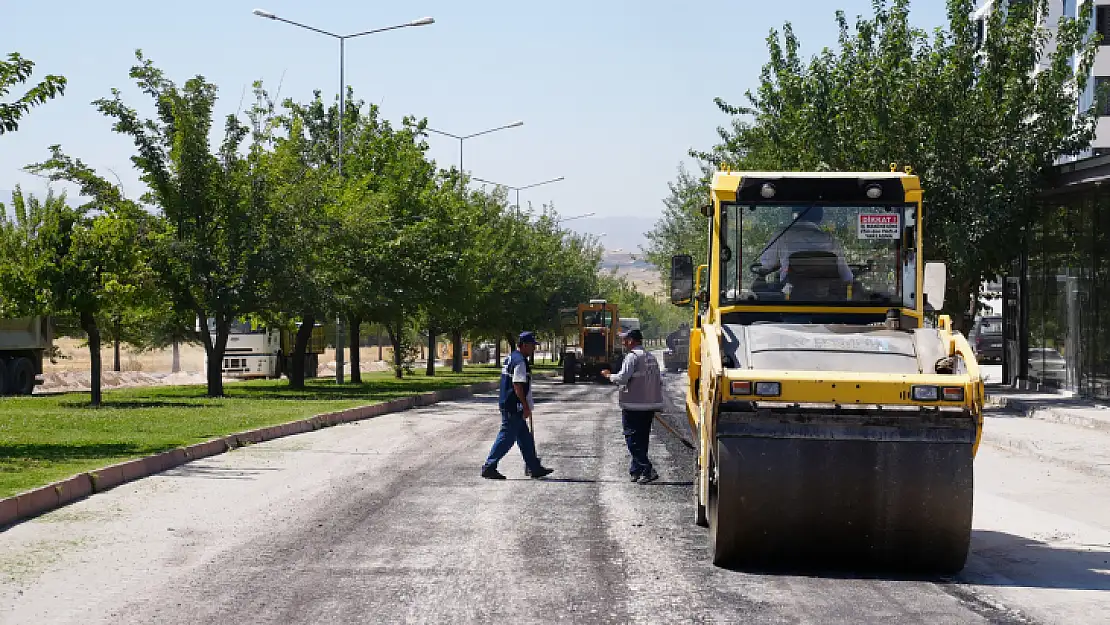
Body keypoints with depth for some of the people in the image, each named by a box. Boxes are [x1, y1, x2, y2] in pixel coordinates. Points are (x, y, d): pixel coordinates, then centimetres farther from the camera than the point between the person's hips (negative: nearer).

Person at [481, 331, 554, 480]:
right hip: (514, 407, -11)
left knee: (525, 438, 14)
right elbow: (518, 386, -21)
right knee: (506, 437, -6)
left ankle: (534, 468, 19)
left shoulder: (511, 358, 17)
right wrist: (526, 407, -18)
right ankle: (489, 467, -2)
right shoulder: (520, 361, -16)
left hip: (508, 405, 11)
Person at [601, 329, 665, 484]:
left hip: (633, 407, -8)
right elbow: (659, 381, 16)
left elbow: (622, 378, -19)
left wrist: (609, 375, -1)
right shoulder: (651, 357, 14)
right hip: (650, 406, 8)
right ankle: (635, 470, 20)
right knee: (642, 440, 14)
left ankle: (648, 470, -15)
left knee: (632, 439, -5)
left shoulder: (632, 357, -12)